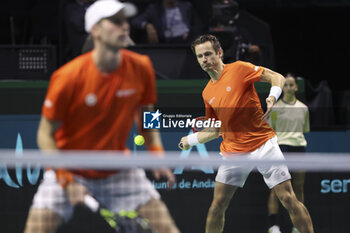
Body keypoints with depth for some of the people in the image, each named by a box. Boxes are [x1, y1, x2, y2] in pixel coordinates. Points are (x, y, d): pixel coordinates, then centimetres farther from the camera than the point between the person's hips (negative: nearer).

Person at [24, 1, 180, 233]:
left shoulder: (141, 68, -10)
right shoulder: (68, 77, -22)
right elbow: (46, 135, -13)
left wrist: (157, 153, -6)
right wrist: (67, 180, -20)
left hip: (118, 169, 3)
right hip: (69, 169, -3)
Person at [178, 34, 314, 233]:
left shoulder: (239, 69, -4)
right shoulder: (208, 93, 13)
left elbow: (278, 78, -5)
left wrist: (273, 96, -23)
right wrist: (191, 139, 11)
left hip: (263, 145, -5)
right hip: (233, 152, 5)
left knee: (288, 199, -9)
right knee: (217, 206, 1)